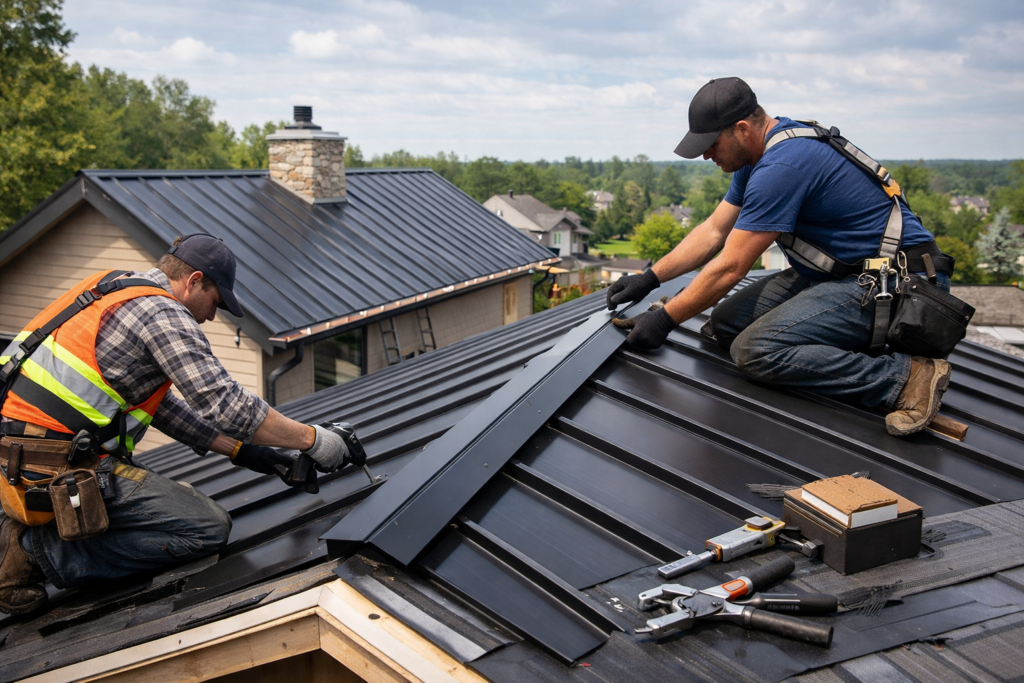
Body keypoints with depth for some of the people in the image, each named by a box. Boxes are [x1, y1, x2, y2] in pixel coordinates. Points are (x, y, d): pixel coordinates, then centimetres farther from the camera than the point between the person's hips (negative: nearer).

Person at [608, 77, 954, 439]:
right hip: (839, 272, 10)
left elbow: (729, 268, -19)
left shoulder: (782, 166, -23)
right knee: (722, 327, 1)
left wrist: (665, 319, -9)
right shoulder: (760, 153, 9)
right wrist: (649, 278, 11)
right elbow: (713, 232, 16)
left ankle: (904, 375, -19)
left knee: (755, 351, -26)